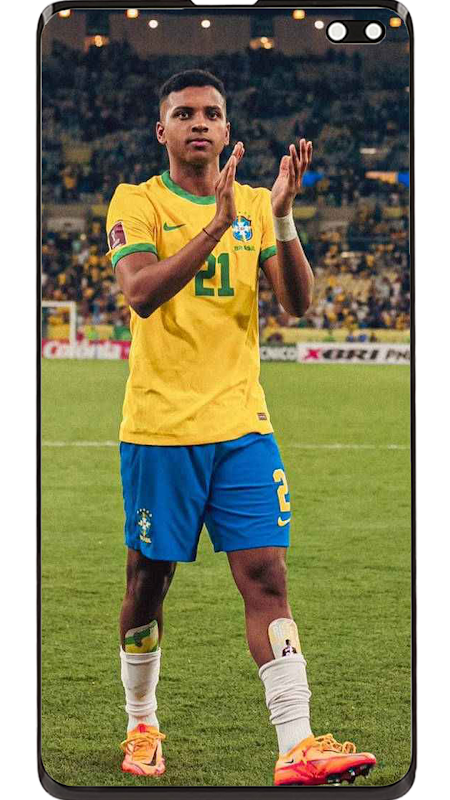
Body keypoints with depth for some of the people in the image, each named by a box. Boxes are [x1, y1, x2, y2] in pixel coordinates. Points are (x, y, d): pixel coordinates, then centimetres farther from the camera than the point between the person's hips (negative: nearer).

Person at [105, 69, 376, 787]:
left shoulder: (255, 204, 10)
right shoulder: (137, 202, -1)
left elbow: (297, 302, -1)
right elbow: (141, 293, -19)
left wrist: (281, 216, -16)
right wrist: (218, 223, -28)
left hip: (242, 424, 3)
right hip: (160, 426, -3)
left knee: (266, 576, -7)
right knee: (149, 580, 6)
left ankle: (297, 749, -12)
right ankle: (142, 727, 26)